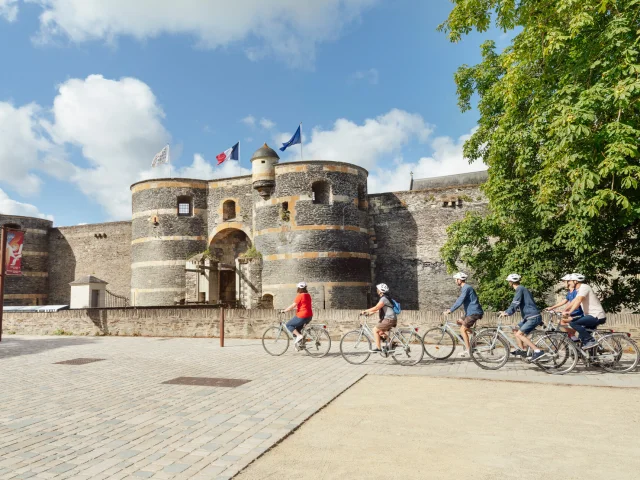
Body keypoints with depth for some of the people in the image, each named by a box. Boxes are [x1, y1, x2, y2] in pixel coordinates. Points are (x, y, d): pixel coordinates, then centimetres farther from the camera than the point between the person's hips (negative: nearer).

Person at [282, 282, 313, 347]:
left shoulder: (300, 296, -13)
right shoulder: (308, 295, 12)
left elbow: (293, 305, -16)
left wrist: (284, 311, -7)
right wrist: (296, 308, 27)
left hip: (302, 316, -9)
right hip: (309, 316, 9)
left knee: (288, 325, 5)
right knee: (297, 328, 23)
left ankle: (299, 336, -9)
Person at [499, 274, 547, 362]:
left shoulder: (520, 289, -11)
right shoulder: (521, 289, 19)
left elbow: (515, 304, -22)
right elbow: (516, 304, 26)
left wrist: (507, 313, -25)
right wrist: (506, 312, 23)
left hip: (533, 317, -10)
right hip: (529, 317, 10)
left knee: (519, 334, -14)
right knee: (516, 330, 15)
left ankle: (538, 351, -17)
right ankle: (522, 350, 18)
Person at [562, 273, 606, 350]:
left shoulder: (584, 287, -13)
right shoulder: (580, 289, 18)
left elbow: (578, 300, -28)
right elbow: (573, 301, 17)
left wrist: (569, 312, -34)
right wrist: (564, 310, 7)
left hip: (596, 316, -10)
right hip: (593, 315, 10)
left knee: (572, 323, -21)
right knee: (582, 336, 15)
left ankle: (591, 341, -16)